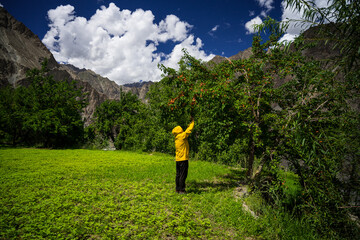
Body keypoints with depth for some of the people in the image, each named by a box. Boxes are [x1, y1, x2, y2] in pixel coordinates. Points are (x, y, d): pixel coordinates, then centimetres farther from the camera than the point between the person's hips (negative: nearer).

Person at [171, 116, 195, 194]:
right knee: (183, 175, -3)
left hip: (178, 159, 8)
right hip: (183, 159, -8)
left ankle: (178, 189, 20)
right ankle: (181, 190, 1)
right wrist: (192, 121, 8)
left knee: (178, 175, 13)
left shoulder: (177, 138, 11)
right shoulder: (182, 136, -11)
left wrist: (190, 123, 22)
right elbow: (189, 130, -5)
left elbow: (187, 130, 23)